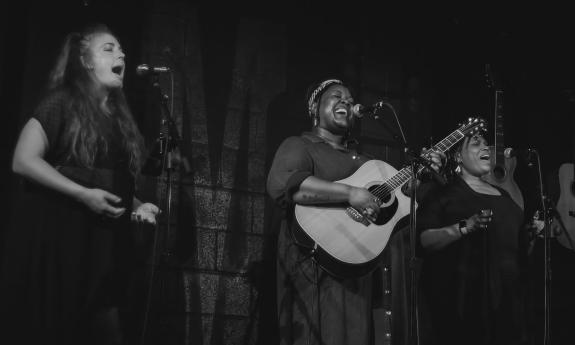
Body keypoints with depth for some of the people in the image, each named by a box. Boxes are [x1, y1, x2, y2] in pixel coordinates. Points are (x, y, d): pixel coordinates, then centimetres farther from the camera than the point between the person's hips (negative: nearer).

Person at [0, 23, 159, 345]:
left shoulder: (120, 115, 16)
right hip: (58, 237, -6)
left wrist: (136, 204, 4)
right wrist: (83, 194, -20)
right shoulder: (62, 103, -5)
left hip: (103, 243, 6)